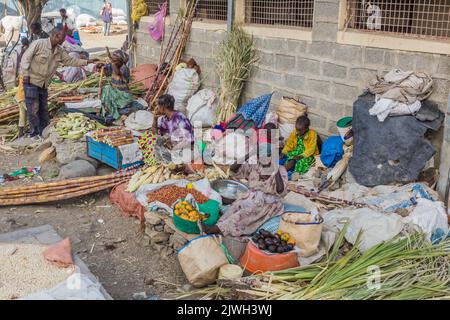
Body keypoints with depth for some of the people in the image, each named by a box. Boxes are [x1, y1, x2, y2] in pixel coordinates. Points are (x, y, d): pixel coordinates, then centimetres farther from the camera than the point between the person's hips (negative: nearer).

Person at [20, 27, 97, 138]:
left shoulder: (59, 51, 7)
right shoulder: (39, 43, -13)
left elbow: (70, 60, 12)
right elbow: (26, 58, -12)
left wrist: (87, 62, 5)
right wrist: (25, 73, -17)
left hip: (44, 84, 7)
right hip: (31, 81, -7)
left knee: (43, 109, 11)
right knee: (33, 108, -7)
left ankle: (44, 133, 20)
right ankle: (35, 133, -1)